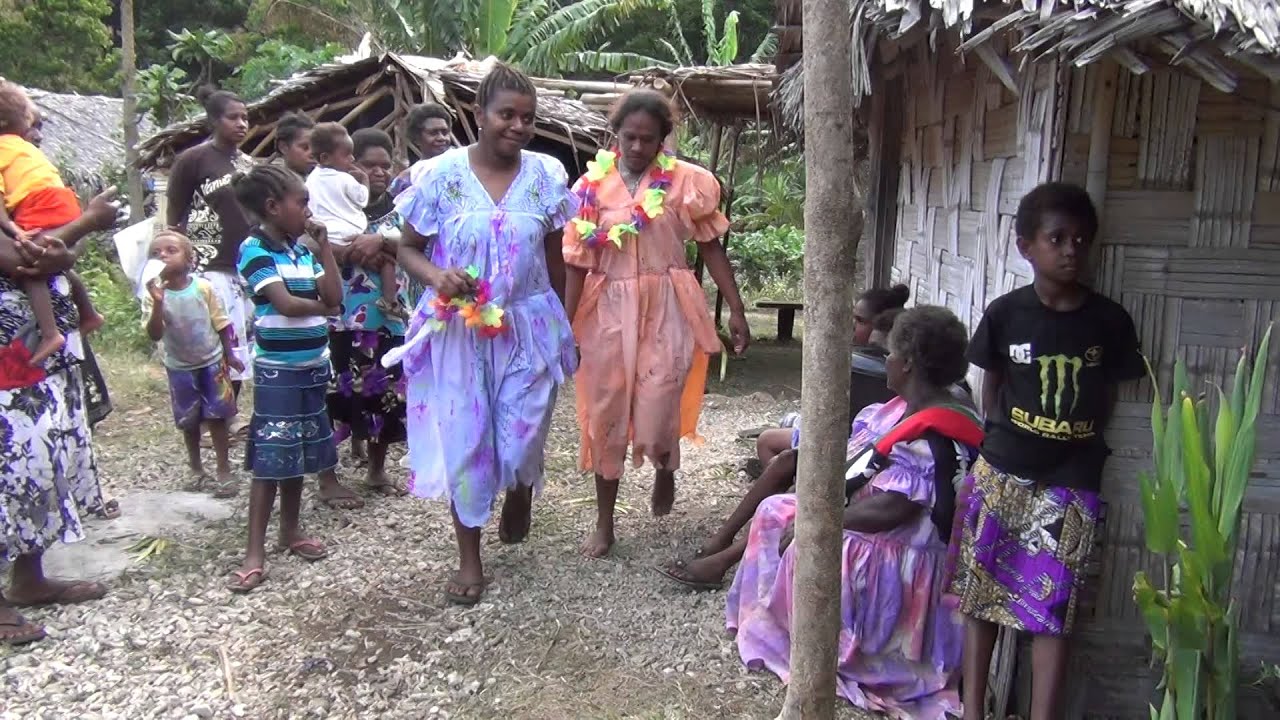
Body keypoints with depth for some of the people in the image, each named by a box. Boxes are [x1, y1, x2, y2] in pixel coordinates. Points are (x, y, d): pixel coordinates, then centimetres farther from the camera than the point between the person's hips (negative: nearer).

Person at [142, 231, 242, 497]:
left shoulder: (203, 287, -14)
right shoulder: (155, 294, -14)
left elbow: (221, 323, -3)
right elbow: (155, 335, -22)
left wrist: (229, 355, 2)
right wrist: (158, 303, -35)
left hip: (211, 361, -1)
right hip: (180, 367, 1)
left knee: (216, 417, 5)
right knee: (189, 421, 13)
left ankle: (224, 470, 14)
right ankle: (196, 466, 32)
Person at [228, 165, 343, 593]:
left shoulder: (302, 250, 10)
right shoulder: (255, 250, -12)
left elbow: (334, 295, 1)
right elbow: (286, 304, -20)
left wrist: (324, 246, -1)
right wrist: (322, 306, -3)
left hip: (312, 367, 7)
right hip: (277, 371, -7)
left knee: (300, 453, 15)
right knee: (270, 458, -5)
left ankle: (290, 531, 28)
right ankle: (255, 553, 1)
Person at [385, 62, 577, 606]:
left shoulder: (546, 175, -1)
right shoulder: (443, 174, -6)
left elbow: (555, 259, 7)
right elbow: (408, 247, 2)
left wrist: (561, 324, 9)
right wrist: (435, 275, -18)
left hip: (527, 329, 1)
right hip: (458, 332, -1)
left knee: (521, 441, 3)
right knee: (463, 439, 4)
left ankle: (520, 493, 42)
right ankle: (469, 558, 22)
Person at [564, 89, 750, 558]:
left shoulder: (685, 182, -2)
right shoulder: (591, 186, 2)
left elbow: (711, 247, 2)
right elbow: (579, 264, 3)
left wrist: (736, 310, -2)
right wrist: (565, 326, 1)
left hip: (665, 309, -2)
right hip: (610, 310, 2)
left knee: (655, 418, -7)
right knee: (605, 416, 7)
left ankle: (665, 469, 32)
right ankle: (604, 525, 22)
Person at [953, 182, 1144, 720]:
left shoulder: (1109, 321, -4)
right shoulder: (1006, 313, -5)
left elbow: (1107, 394, 6)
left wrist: (1080, 446, 1)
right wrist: (1006, 439, 1)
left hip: (1069, 485, 0)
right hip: (1001, 476, 1)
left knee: (1053, 609, 1)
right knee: (981, 595, 9)